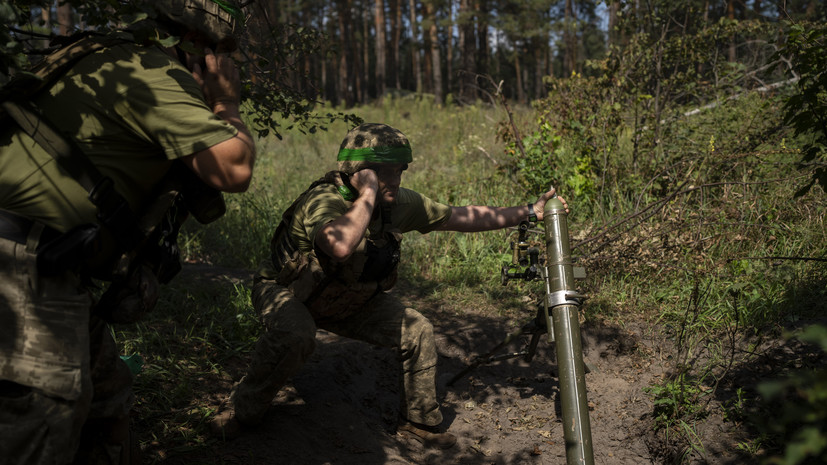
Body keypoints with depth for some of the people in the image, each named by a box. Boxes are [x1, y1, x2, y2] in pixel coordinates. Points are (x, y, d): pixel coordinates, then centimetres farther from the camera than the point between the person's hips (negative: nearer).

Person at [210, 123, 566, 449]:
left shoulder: (401, 204, -15)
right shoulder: (324, 201, -36)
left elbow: (460, 217, -5)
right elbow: (341, 246, -60)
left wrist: (528, 212, -5)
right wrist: (369, 193, -46)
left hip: (348, 300, 6)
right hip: (284, 291, -6)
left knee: (417, 331, -2)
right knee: (294, 336, -38)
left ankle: (419, 420, 19)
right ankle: (243, 410, -11)